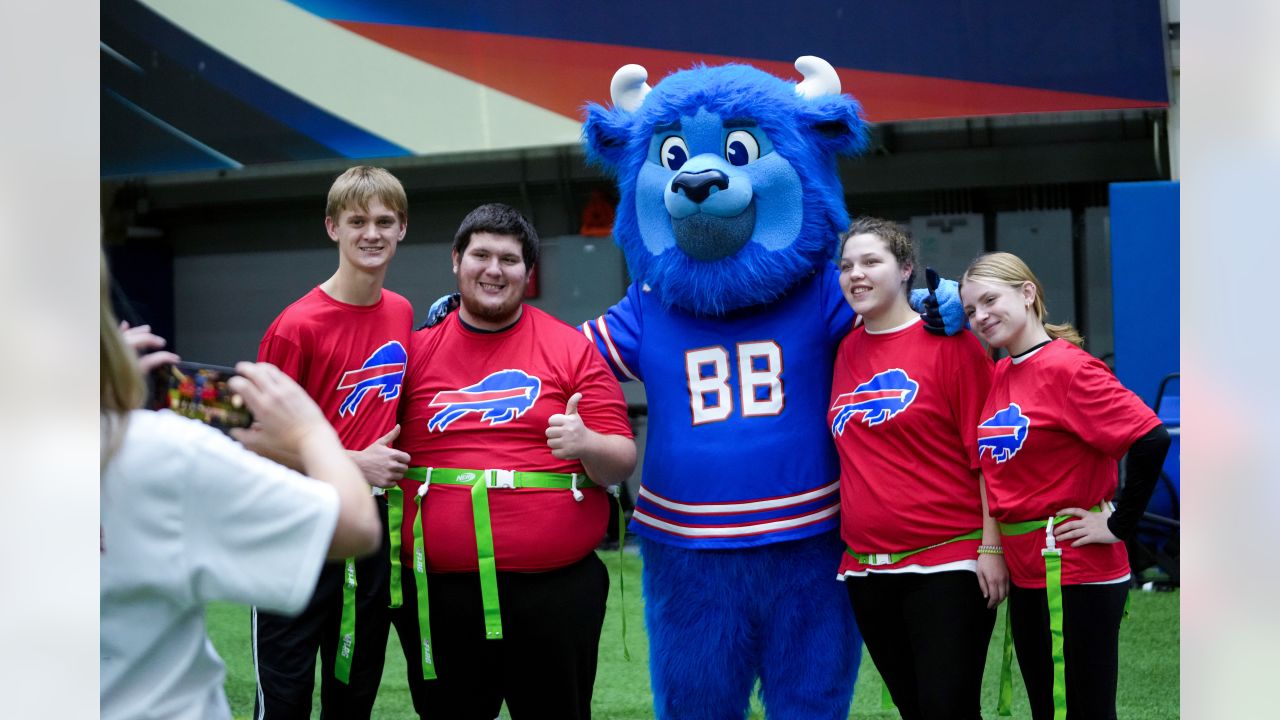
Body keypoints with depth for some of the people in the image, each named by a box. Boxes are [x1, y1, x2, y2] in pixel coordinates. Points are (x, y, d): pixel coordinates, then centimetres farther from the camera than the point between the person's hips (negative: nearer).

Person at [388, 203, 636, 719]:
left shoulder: (573, 350, 2)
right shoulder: (417, 351, 7)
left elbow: (622, 462, -1)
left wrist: (586, 444, -21)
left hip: (555, 589, -2)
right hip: (438, 593, 2)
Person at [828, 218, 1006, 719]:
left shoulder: (949, 342, -6)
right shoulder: (845, 351, 9)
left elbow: (987, 454, -8)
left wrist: (992, 547, -12)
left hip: (946, 564, -5)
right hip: (866, 567, 5)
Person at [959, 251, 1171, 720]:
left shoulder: (1067, 368, -15)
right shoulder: (998, 375, 8)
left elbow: (1151, 439, -24)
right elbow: (995, 466, 21)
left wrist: (1120, 525, -18)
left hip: (1076, 572, -8)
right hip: (1024, 571, 8)